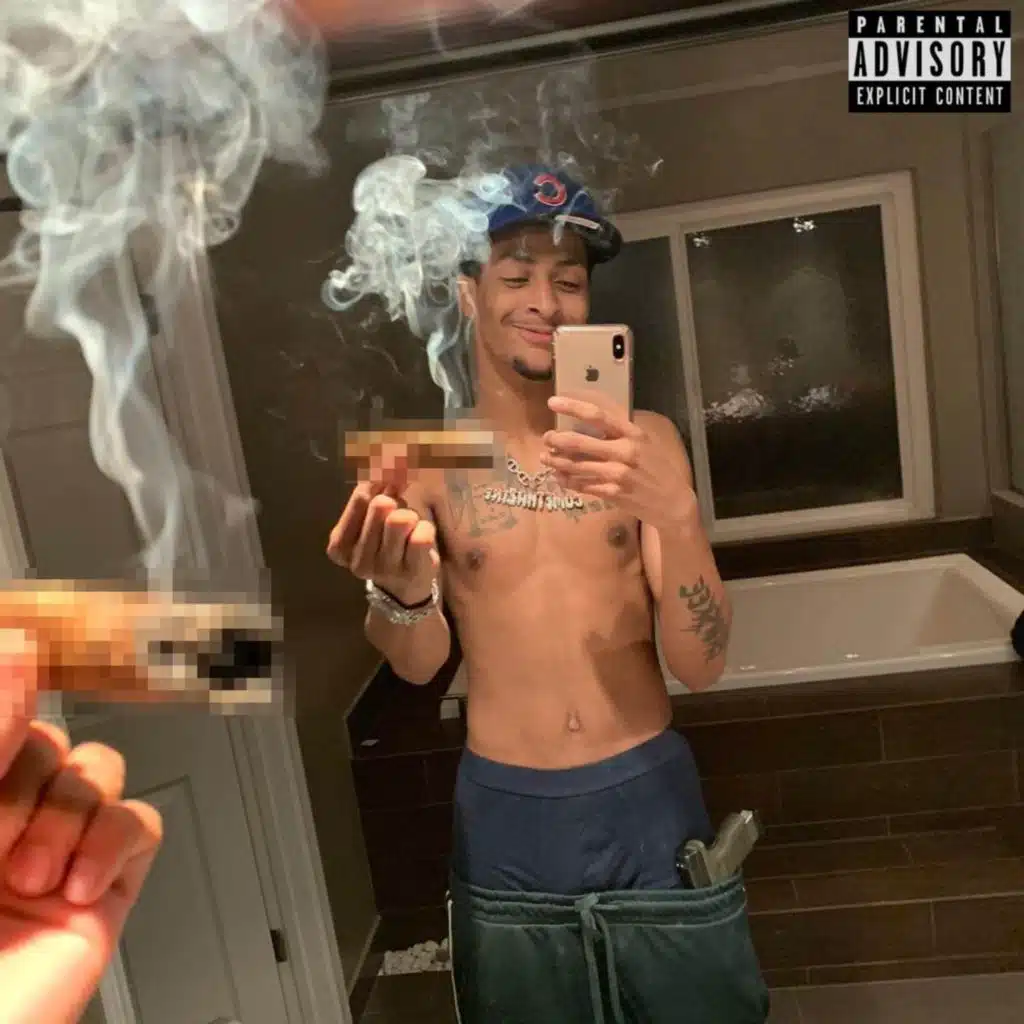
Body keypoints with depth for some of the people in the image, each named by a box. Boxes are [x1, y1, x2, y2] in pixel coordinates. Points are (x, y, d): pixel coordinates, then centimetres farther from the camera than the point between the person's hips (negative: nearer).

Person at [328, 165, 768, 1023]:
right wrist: (399, 593, -35)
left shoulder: (643, 440, -5)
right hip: (505, 825, 0)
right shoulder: (424, 461, -3)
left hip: (650, 809, 0)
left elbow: (701, 666, -11)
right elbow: (419, 664, -12)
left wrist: (675, 511, -30)